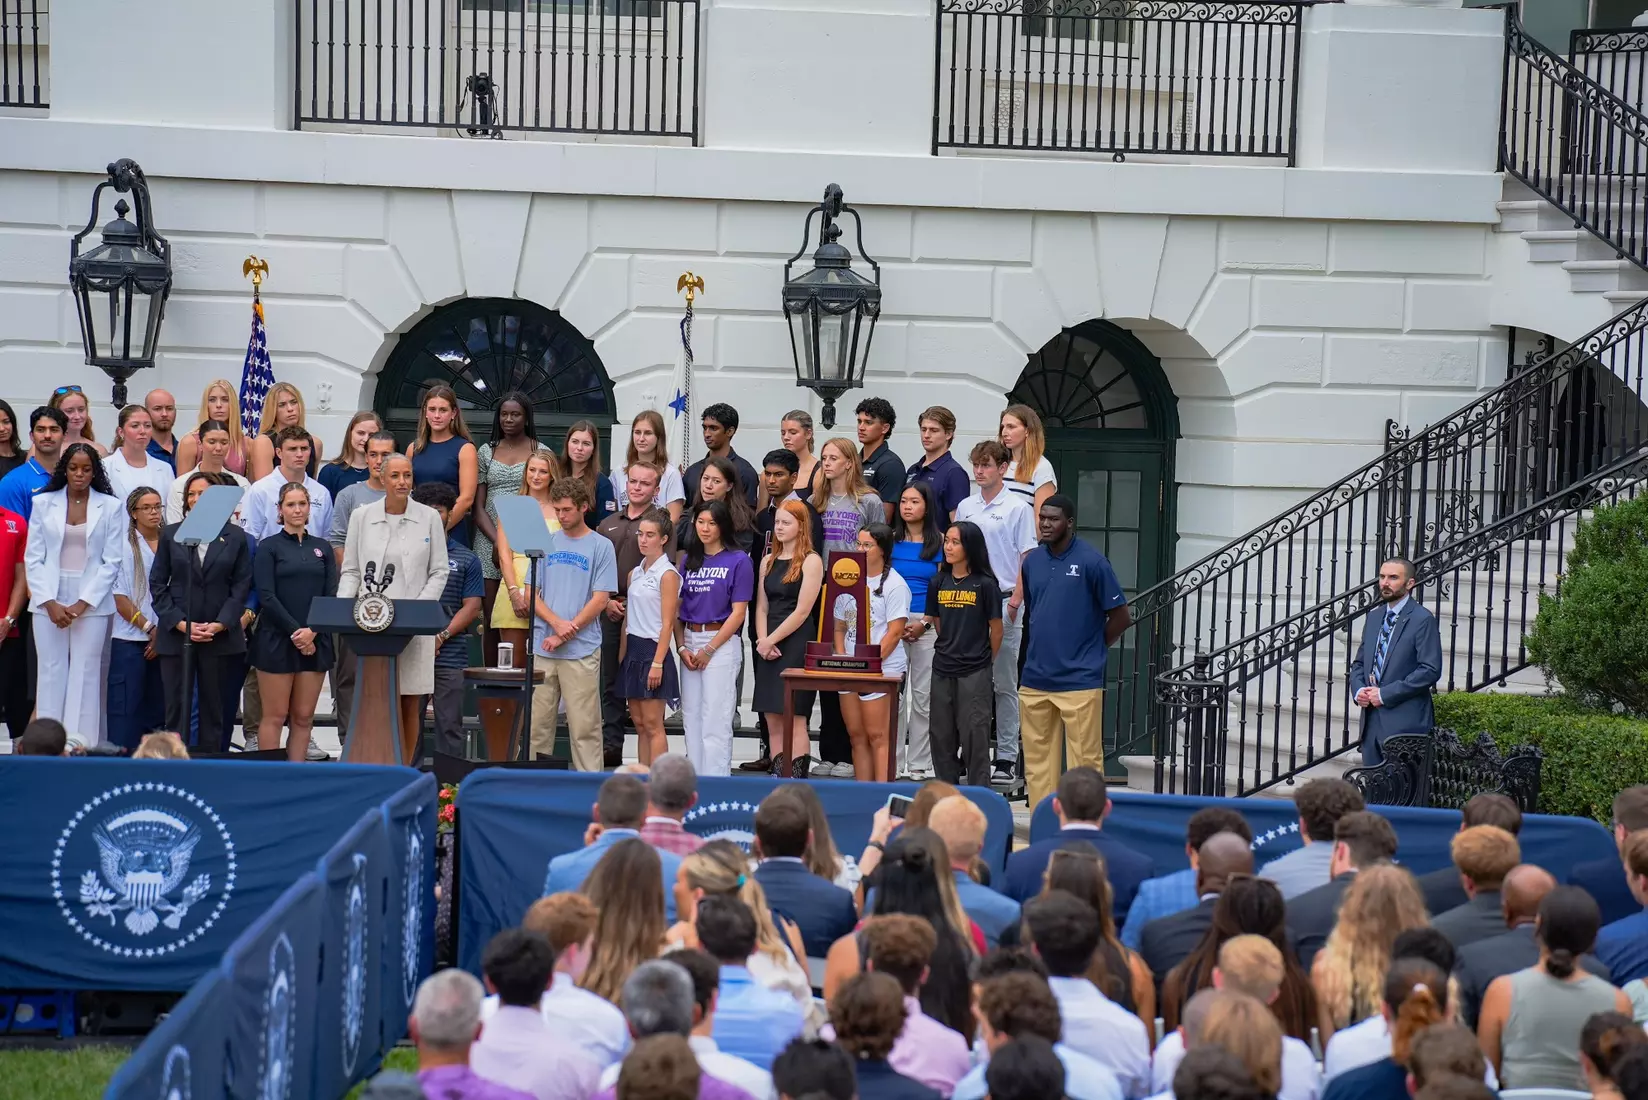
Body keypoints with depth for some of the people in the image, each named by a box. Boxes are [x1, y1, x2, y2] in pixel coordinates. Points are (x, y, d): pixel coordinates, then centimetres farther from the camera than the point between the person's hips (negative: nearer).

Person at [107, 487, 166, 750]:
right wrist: (149, 628, -8)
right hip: (130, 641, -3)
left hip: (164, 640, 3)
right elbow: (120, 599, -4)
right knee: (126, 705, -4)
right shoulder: (125, 546, -3)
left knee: (157, 706, 6)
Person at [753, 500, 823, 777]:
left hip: (797, 646, -6)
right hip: (768, 649, 6)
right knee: (773, 722, 4)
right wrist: (763, 641, -3)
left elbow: (802, 611, -9)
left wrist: (772, 640, -10)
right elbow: (761, 608, 13)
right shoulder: (768, 561, 16)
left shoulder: (811, 561, -4)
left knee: (794, 720, -10)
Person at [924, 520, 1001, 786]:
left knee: (974, 735, -4)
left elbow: (996, 629, -1)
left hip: (974, 672, -5)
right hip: (942, 671, 5)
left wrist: (986, 661, 8)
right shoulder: (939, 582, 6)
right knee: (941, 735, 9)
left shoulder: (985, 584, -8)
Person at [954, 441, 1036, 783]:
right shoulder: (965, 508, 12)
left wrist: (1014, 603, -14)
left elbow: (1028, 560, -5)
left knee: (1005, 684, -1)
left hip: (1002, 603, -5)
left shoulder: (1018, 509, -3)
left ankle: (1006, 756, 3)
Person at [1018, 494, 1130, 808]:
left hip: (1079, 680, -6)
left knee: (1085, 760, -3)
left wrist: (1093, 649, 5)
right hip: (1035, 679, 6)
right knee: (1037, 759, 10)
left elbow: (1121, 616, -3)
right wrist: (1045, 646, 13)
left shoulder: (1092, 562, -8)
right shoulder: (1032, 561, 10)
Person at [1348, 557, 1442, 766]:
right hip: (1372, 720, 7)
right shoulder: (1374, 616, 16)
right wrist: (1358, 690, 0)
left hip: (1405, 723, -7)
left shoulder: (1422, 620, -7)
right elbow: (1359, 662, 22)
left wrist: (1385, 694, -15)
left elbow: (1430, 670, -14)